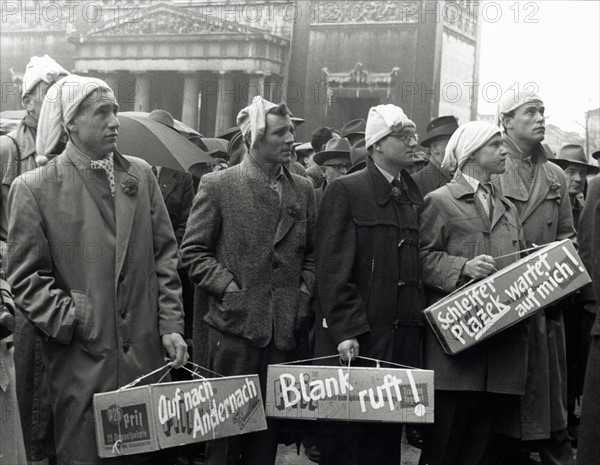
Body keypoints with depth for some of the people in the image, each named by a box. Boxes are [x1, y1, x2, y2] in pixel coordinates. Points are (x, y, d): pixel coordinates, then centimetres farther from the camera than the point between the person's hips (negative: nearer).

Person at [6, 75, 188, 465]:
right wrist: (74, 320, -13)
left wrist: (170, 325, 2)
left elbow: (165, 254, 9)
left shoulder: (141, 175, 9)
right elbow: (26, 278, -4)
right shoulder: (34, 188, -4)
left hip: (145, 355, 4)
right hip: (82, 362, -3)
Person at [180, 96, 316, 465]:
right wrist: (230, 289, -11)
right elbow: (194, 252, -3)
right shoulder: (218, 186, -3)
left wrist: (305, 292, 1)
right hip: (236, 325, -3)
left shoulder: (304, 190, 10)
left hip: (285, 328, 4)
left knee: (269, 429, 9)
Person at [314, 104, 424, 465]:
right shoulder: (345, 191, -5)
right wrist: (345, 332, -17)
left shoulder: (414, 195, 14)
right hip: (356, 340, -5)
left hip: (404, 338, 6)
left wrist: (419, 320, 6)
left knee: (389, 434, 9)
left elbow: (417, 264, 14)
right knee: (346, 436, 3)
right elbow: (333, 269, -11)